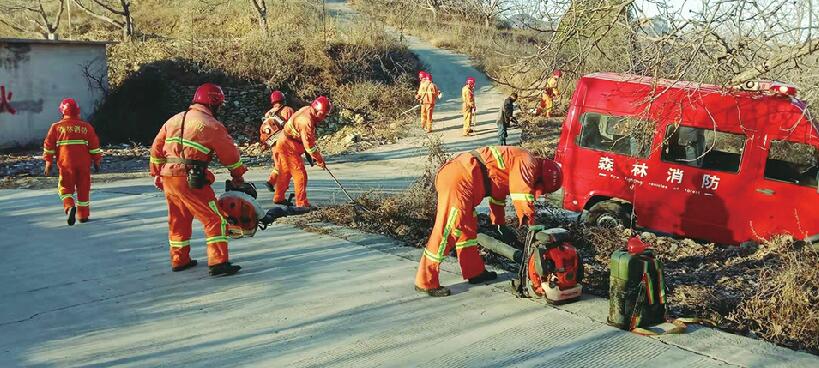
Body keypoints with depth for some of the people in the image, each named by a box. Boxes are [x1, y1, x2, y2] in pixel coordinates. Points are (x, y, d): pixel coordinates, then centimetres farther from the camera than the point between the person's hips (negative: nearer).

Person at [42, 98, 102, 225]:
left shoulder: (56, 127, 1)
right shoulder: (86, 127, 4)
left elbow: (49, 145, 2)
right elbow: (94, 145, 4)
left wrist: (48, 163, 9)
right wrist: (97, 161, 13)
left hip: (66, 163, -1)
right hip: (84, 163, 1)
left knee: (65, 187, 9)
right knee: (83, 189, 11)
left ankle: (69, 206, -18)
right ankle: (83, 215, 16)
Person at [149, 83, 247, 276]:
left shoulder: (174, 120, 15)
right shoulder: (211, 125, -6)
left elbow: (156, 148, 21)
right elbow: (229, 153, 1)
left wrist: (157, 174, 30)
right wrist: (237, 175, 15)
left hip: (168, 178, 8)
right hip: (190, 179, -8)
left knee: (179, 220, 20)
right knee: (214, 218, -3)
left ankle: (179, 260, 29)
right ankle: (218, 262, -9)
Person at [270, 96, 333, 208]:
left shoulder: (307, 110, 0)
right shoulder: (306, 121, -30)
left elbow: (309, 139, 10)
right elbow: (309, 144, -27)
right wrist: (319, 160, -19)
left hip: (284, 143, 10)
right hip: (289, 148, -10)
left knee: (285, 173, 21)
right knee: (300, 174, -8)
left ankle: (278, 198, 34)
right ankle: (302, 203, -6)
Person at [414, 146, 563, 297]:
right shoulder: (527, 163, -3)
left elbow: (498, 194, 36)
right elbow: (522, 198, -10)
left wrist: (498, 224, 40)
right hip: (459, 178, -11)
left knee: (468, 228, 19)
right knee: (447, 231, -10)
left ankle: (474, 272, 30)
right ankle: (425, 282, -7)